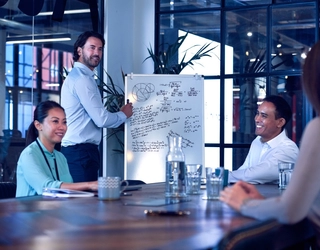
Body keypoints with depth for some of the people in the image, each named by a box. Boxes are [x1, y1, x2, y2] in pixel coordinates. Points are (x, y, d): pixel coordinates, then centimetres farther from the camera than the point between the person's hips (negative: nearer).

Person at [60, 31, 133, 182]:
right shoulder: (82, 78, -13)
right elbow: (101, 119, -16)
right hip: (81, 152, -10)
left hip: (76, 151, 10)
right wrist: (123, 114, 2)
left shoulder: (76, 76, 19)